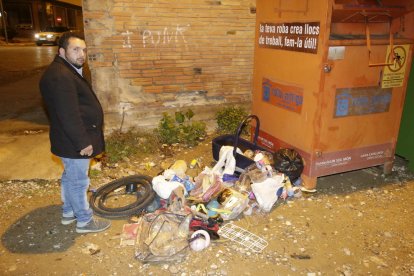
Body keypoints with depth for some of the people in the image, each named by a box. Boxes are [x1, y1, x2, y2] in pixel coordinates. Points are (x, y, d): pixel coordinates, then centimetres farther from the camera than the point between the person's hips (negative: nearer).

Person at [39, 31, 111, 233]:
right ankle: (85, 221, 19)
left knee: (70, 177, 22)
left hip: (70, 140, 11)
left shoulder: (67, 71, 12)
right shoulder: (60, 76, -24)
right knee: (78, 181, 3)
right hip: (74, 142, -11)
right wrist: (83, 142, -24)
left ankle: (69, 212, 39)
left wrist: (83, 138, 23)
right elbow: (68, 115, -28)